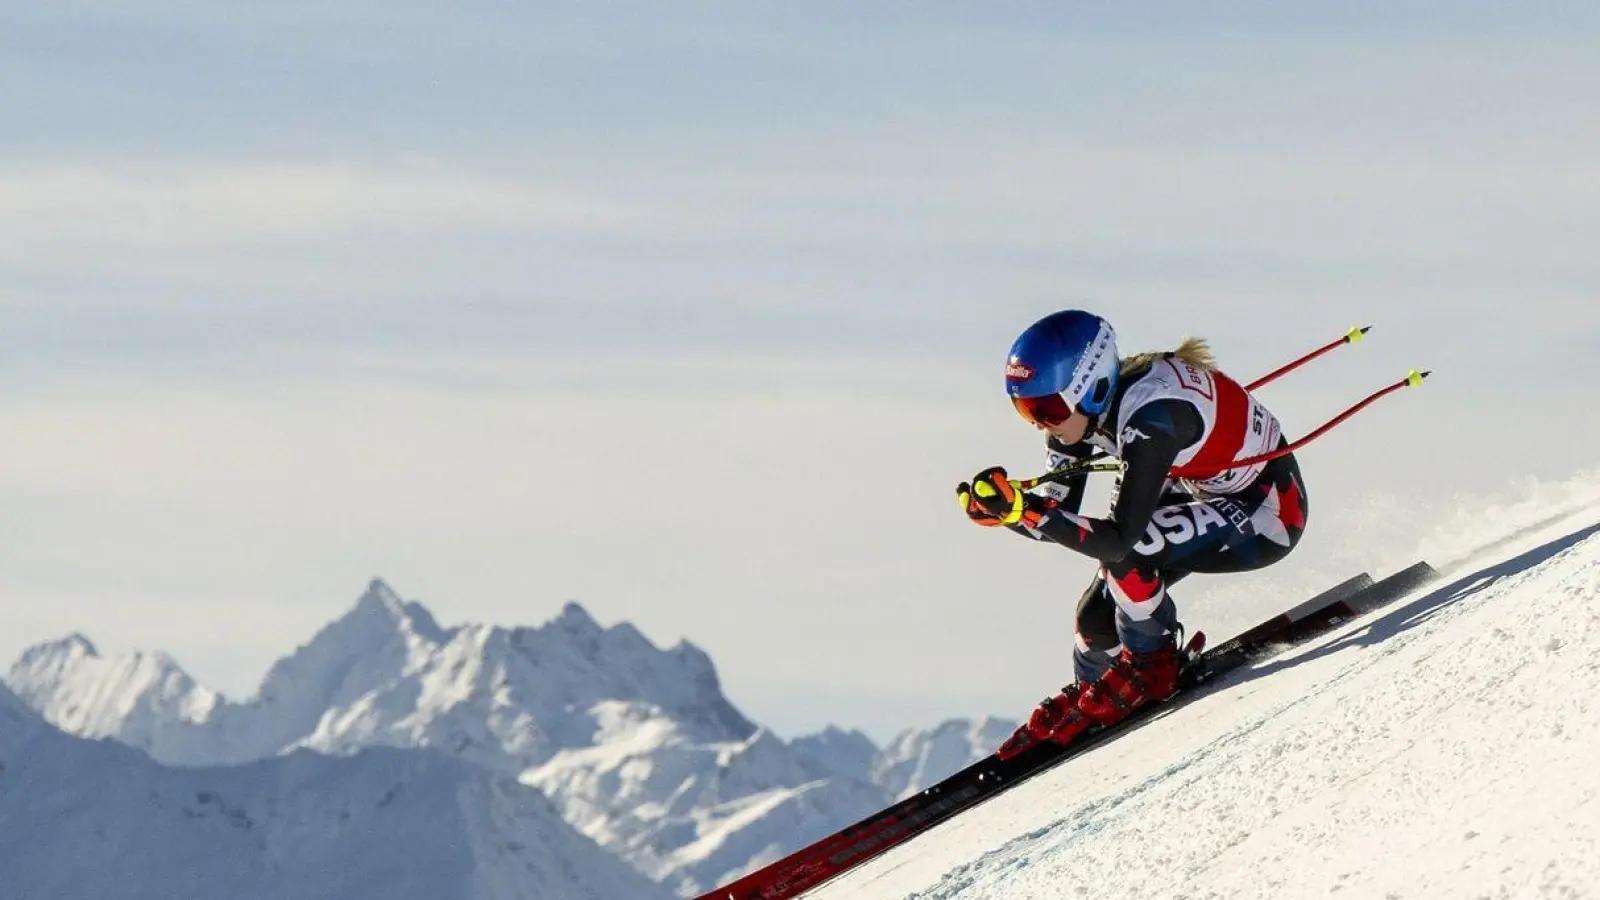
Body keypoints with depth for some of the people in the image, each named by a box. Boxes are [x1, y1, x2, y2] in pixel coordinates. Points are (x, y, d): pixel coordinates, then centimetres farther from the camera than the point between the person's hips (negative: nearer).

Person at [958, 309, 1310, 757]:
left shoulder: (1150, 418, -36)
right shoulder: (1082, 403, -13)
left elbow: (1121, 537, -36)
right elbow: (1058, 510, -7)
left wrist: (1023, 509, -43)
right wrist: (1003, 508, -27)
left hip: (1269, 508, -8)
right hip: (1207, 496, 8)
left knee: (1122, 551, -27)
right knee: (1096, 619, 0)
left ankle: (1151, 669, -5)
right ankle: (1087, 695, 29)